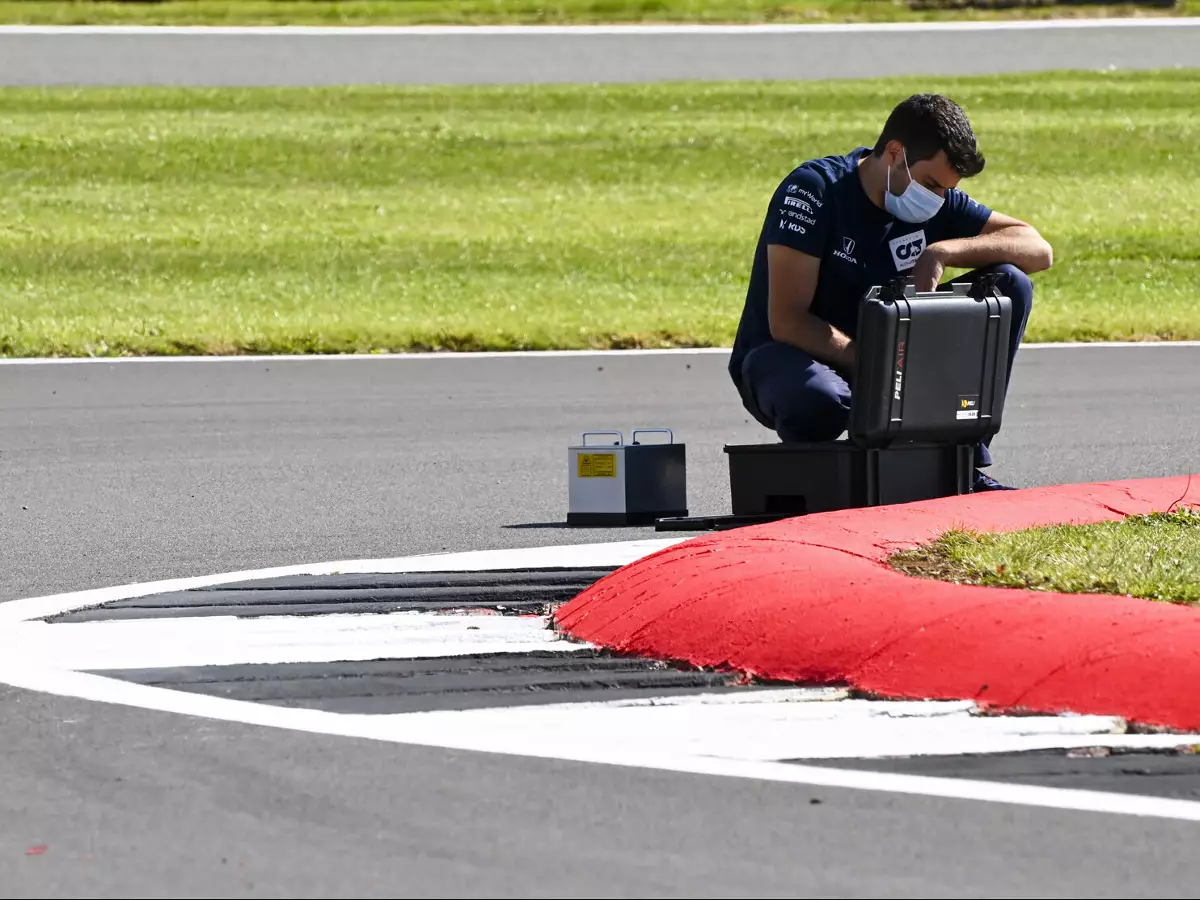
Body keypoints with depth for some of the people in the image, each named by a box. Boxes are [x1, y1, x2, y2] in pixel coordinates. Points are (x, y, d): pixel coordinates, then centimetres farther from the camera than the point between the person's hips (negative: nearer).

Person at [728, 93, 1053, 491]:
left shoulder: (938, 200, -3)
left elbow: (1038, 250, -7)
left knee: (1009, 285, -9)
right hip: (785, 356, -6)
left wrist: (942, 252, -22)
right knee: (817, 401, -45)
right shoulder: (814, 190, -21)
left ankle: (965, 464, -8)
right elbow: (787, 322, -26)